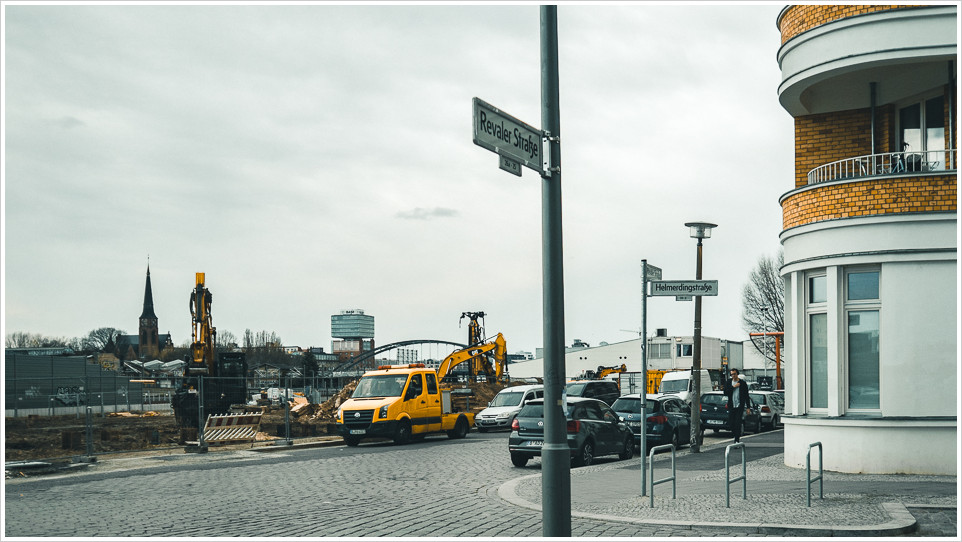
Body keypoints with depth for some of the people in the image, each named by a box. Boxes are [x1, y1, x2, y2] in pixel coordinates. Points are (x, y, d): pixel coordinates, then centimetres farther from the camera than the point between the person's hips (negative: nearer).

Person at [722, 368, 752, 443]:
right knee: (731, 424, 4)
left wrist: (748, 407, 0)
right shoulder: (728, 382, 9)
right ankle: (737, 436, 27)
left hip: (740, 406, -3)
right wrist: (733, 387, -12)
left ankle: (737, 440, -8)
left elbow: (746, 396, 3)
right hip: (731, 406, 3)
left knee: (738, 423, -11)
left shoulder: (743, 383, 1)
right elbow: (725, 392, -2)